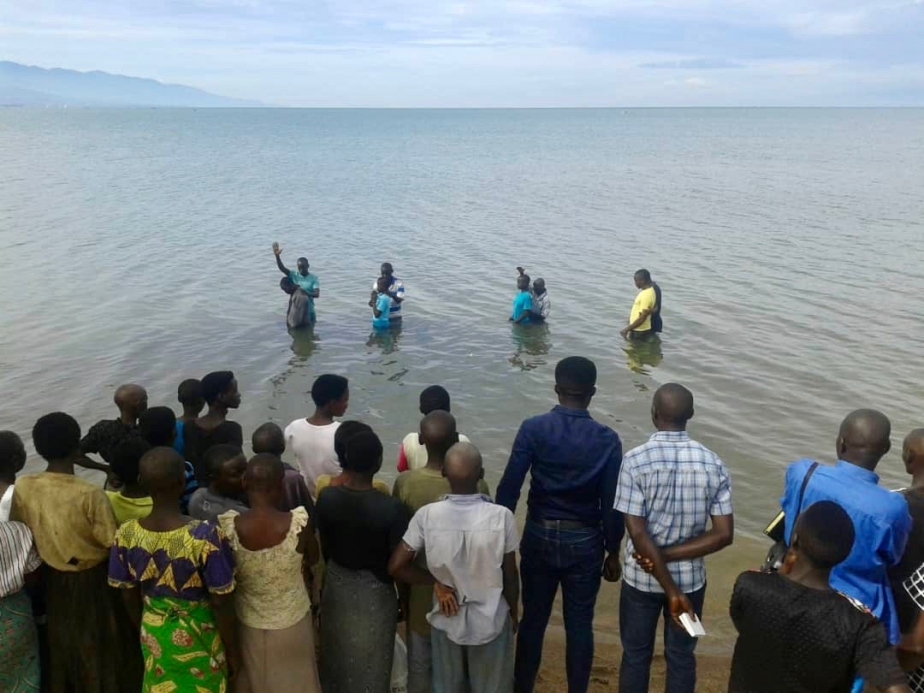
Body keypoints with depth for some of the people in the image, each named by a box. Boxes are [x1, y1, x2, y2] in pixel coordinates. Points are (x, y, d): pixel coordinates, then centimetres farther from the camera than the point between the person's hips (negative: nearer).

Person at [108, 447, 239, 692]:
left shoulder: (125, 535, -18)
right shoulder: (205, 537, -31)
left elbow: (129, 597, -3)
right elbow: (221, 604, -20)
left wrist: (144, 630, 16)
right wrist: (232, 650, -4)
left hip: (154, 635, 4)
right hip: (197, 637, -3)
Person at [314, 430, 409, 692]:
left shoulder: (326, 498, -16)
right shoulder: (390, 508, -27)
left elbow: (322, 549, -3)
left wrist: (337, 573, 14)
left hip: (336, 586, 4)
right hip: (374, 593, -3)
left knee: (338, 656, 26)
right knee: (371, 663, 19)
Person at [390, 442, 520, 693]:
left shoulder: (427, 515, -20)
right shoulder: (501, 516, -22)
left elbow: (396, 566, -15)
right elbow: (510, 576, -10)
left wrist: (436, 583, -5)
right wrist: (514, 613, 6)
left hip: (447, 620, 1)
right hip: (491, 621, -1)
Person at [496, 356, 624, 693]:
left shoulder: (533, 429, -11)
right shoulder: (607, 439, -11)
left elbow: (509, 487, -11)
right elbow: (611, 503, -7)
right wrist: (613, 552, 5)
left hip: (539, 536, 1)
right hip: (584, 542, -1)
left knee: (533, 620, 16)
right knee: (579, 626, 13)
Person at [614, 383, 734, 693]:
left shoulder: (635, 460, -18)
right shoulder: (713, 464, -9)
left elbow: (637, 533, -20)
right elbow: (724, 534, -10)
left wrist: (671, 590, -16)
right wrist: (672, 555, -12)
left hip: (641, 578, -2)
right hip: (690, 579, 2)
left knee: (636, 656, 16)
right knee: (682, 657, 18)